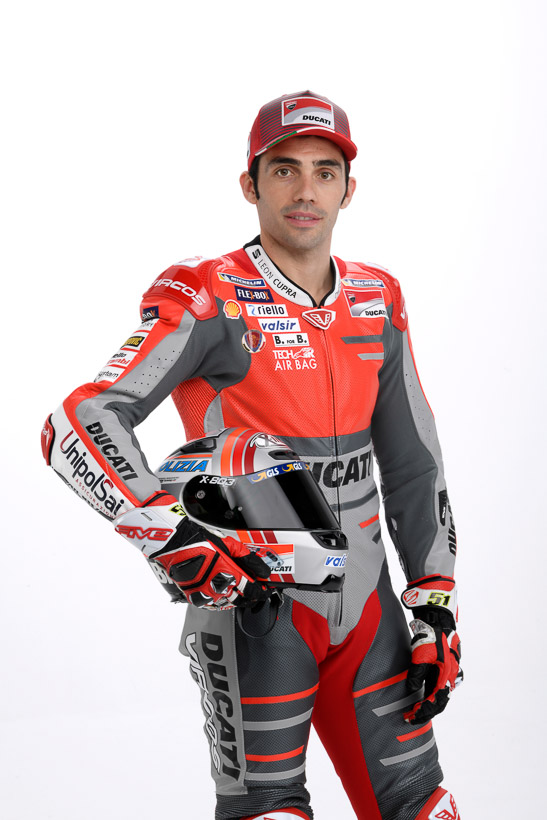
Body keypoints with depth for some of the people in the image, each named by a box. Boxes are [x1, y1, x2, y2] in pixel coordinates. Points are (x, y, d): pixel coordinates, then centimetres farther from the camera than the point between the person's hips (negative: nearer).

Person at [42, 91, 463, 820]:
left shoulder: (379, 302, 7)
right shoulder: (210, 302, -12)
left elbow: (412, 465, 13)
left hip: (364, 605, 5)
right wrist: (173, 537, -30)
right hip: (249, 592, -5)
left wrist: (436, 608, 8)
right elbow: (79, 425, -20)